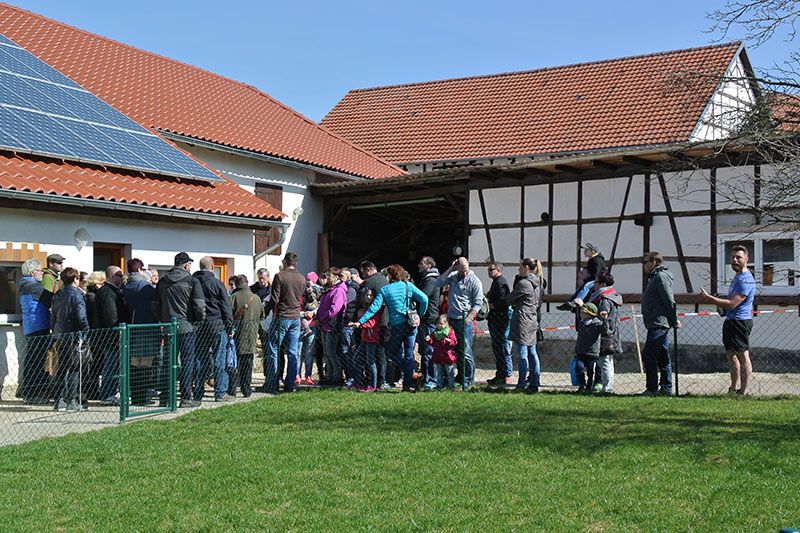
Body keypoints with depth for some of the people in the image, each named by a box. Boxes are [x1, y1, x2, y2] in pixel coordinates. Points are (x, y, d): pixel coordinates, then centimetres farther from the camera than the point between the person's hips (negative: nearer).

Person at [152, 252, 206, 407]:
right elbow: (199, 305, -12)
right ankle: (186, 397, -2)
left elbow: (154, 306, 12)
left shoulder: (162, 282, 11)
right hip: (186, 327, -5)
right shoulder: (192, 281, -6)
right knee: (188, 362, 0)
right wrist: (200, 319, 6)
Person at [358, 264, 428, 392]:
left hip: (397, 325, -3)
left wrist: (360, 321, -6)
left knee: (391, 352, 13)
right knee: (409, 354, 10)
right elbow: (424, 299, -6)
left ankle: (412, 372, -3)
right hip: (411, 324, 3)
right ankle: (408, 383, 8)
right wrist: (420, 315, 8)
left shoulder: (384, 290, -1)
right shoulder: (408, 286, 4)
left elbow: (374, 307, -7)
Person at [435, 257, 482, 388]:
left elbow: (478, 304, -6)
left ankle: (468, 380, 3)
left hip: (465, 320, -5)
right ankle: (460, 376, 22)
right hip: (451, 318, 5)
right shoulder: (453, 276, 9)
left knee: (465, 352, -5)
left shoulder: (474, 281, -6)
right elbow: (438, 283, 1)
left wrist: (468, 319, -17)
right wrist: (450, 269, -3)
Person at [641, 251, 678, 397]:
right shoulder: (655, 277, 21)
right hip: (659, 324, 11)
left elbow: (669, 301, -18)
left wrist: (674, 321, -16)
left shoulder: (660, 277, -11)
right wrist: (673, 321, 20)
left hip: (659, 324, -11)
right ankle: (666, 388, 13)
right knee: (663, 357, 10)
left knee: (648, 355, -10)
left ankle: (652, 389, -9)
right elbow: (667, 301, 24)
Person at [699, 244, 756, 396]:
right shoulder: (737, 277, 18)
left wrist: (708, 298, -17)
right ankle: (733, 390, 24)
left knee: (743, 357, -7)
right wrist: (722, 307, 12)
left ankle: (743, 392, -5)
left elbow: (732, 304, -23)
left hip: (739, 322, -11)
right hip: (731, 321, 11)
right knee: (732, 355, 16)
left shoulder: (745, 279, -17)